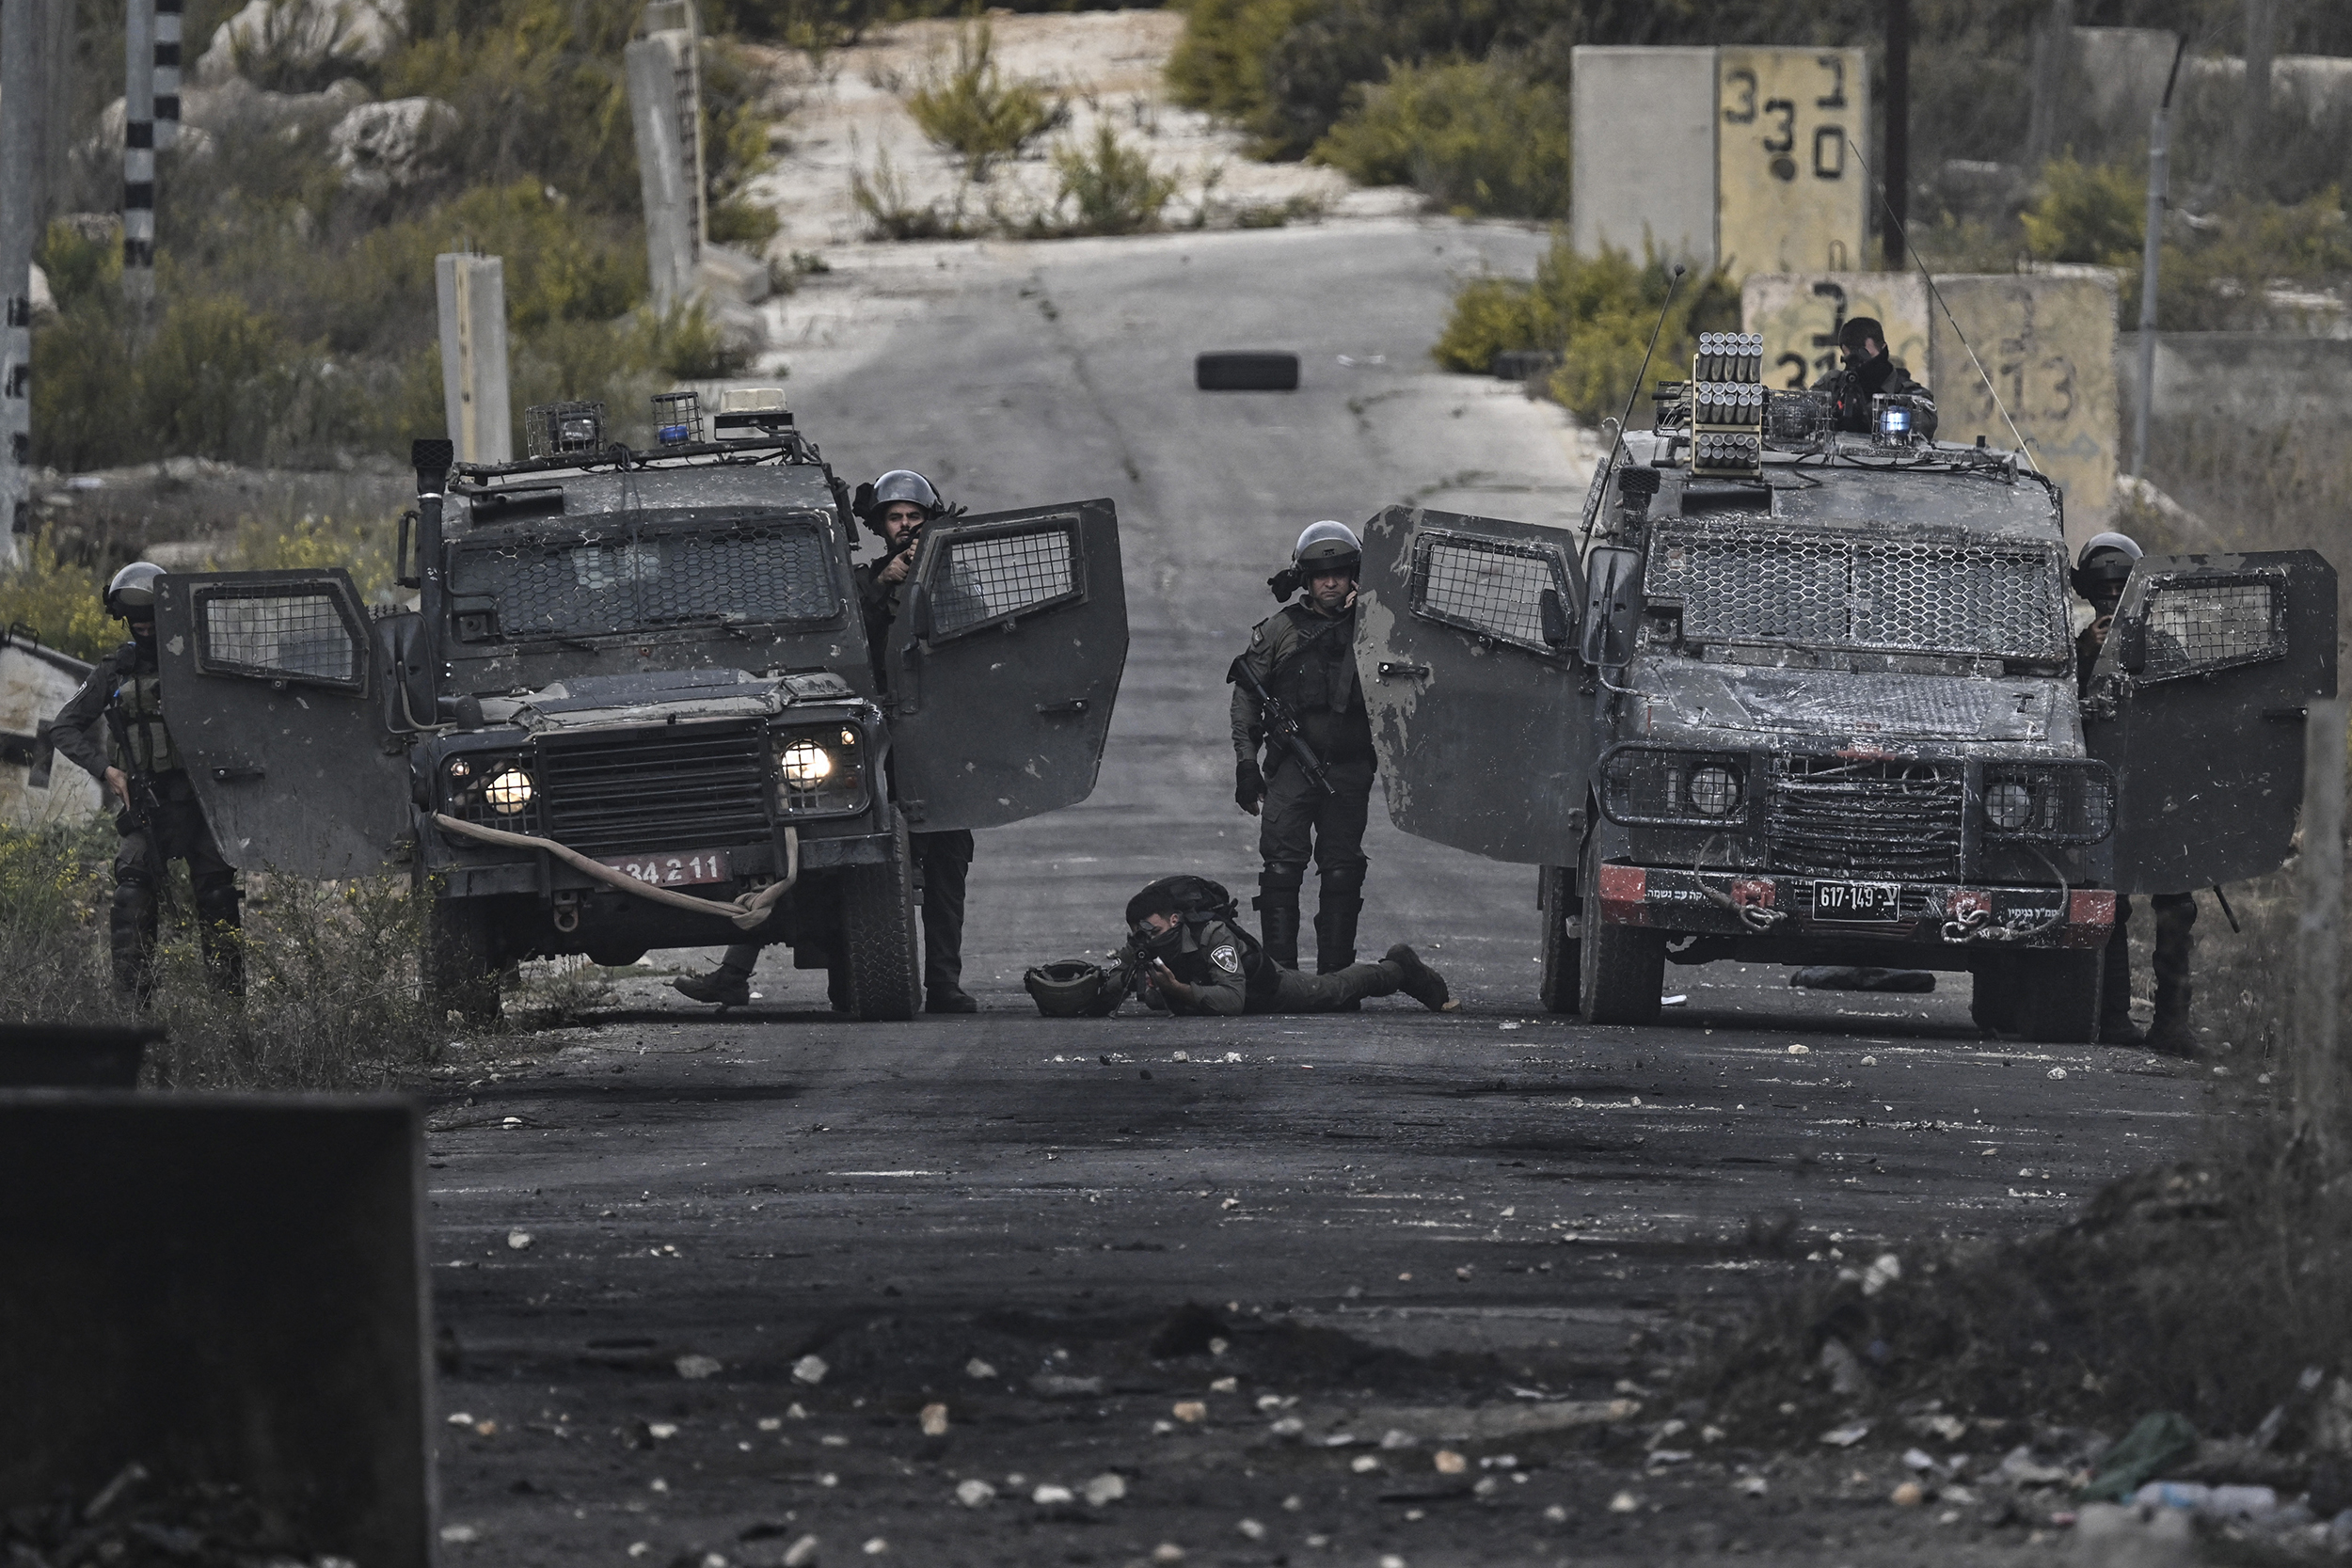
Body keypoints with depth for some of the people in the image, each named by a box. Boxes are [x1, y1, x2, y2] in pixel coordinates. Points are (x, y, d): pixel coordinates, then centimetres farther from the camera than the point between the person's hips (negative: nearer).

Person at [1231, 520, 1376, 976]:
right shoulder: (1278, 630, 5)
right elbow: (1246, 699, 6)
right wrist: (1246, 763, 1)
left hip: (1349, 770, 1)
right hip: (1290, 767, -1)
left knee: (1342, 873, 2)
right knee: (1282, 870, -9)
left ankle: (1336, 970, 7)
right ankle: (1279, 969, -9)